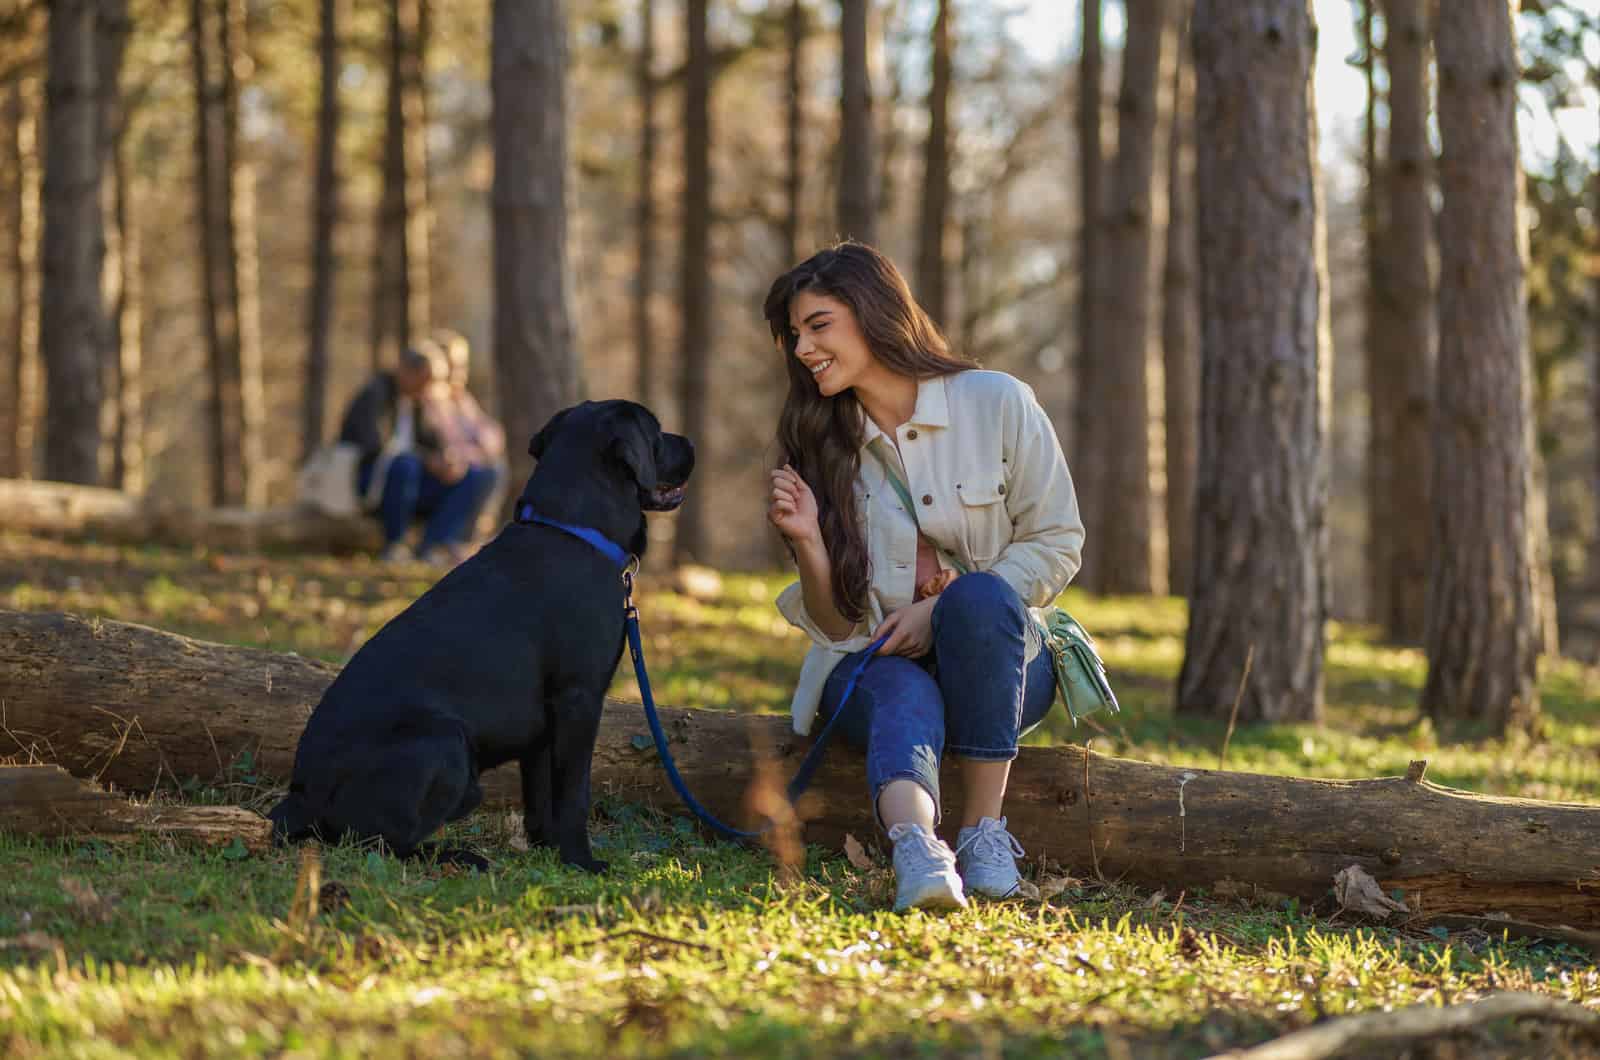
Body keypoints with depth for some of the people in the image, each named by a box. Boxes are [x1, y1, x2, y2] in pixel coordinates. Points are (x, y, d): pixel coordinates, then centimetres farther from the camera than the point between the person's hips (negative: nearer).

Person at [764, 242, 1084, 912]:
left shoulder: (996, 404, -3)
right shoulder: (821, 446, 6)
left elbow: (1057, 546, -3)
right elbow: (837, 626, 5)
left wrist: (941, 610, -15)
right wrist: (808, 543, -15)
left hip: (1001, 656, 0)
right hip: (877, 663, 1)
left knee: (978, 597, -35)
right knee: (902, 698, -35)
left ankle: (984, 829, -32)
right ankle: (915, 849, -66)